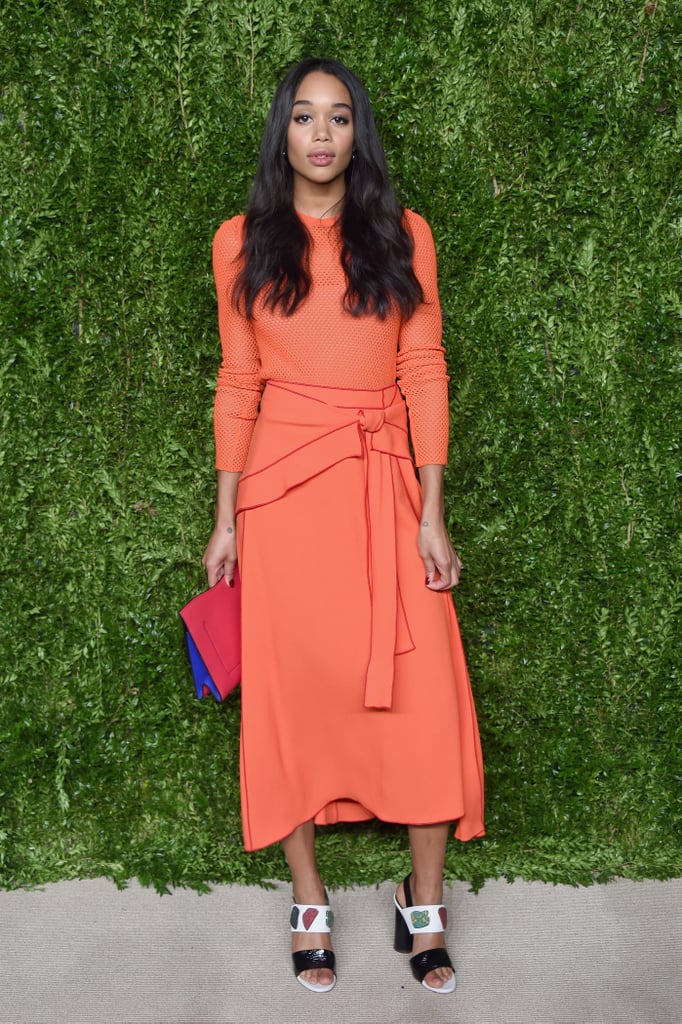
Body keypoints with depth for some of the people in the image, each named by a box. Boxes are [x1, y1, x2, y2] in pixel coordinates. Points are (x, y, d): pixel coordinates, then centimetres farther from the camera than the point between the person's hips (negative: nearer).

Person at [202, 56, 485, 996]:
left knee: (423, 700, -3)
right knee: (291, 693, 5)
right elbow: (237, 383, 6)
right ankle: (310, 904, 21)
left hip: (386, 487, 0)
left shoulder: (403, 235, 6)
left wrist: (432, 513, -4)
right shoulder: (243, 243, 6)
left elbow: (424, 373, 2)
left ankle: (425, 906, 14)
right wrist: (226, 518, 3)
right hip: (283, 490, 0)